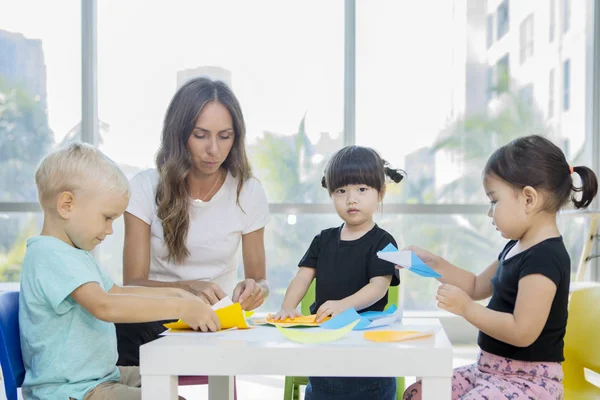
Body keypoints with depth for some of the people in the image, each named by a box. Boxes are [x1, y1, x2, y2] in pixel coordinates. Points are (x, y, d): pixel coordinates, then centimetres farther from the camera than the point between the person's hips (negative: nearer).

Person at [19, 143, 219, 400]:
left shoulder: (75, 254, 15)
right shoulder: (50, 255, -19)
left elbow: (118, 292, 26)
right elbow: (105, 306, -33)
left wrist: (174, 294, 14)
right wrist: (179, 308, -31)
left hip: (99, 376, 11)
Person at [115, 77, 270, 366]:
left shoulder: (248, 193, -1)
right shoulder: (146, 187, -5)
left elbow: (258, 279, 6)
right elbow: (132, 283, -9)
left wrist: (253, 290, -19)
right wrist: (188, 288, -29)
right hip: (154, 324, -1)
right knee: (127, 330, -36)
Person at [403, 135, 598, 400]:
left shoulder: (544, 258, -22)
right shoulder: (517, 248, 11)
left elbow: (522, 332, -28)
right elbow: (477, 286, 24)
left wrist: (466, 308, -21)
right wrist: (432, 263, 14)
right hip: (491, 369, 11)